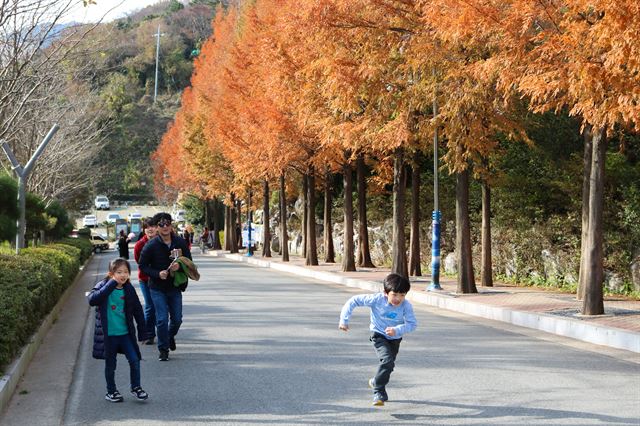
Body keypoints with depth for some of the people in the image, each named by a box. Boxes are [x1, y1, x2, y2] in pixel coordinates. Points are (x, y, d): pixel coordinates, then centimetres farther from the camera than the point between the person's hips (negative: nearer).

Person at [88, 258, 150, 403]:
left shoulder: (129, 289, 0)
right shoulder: (103, 286, -9)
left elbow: (137, 311, 8)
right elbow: (92, 300, -30)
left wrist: (142, 332, 8)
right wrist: (112, 284, -32)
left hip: (125, 333, 2)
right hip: (108, 335, -2)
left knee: (134, 360, -4)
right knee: (110, 365, 10)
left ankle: (136, 388, 15)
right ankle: (111, 391, 27)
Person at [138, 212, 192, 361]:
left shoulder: (180, 242, -2)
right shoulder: (150, 246, -10)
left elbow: (189, 261, 6)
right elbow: (143, 265, -5)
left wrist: (179, 265, -16)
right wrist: (157, 274, -20)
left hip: (175, 287, 3)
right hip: (157, 288, -3)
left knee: (177, 319, 9)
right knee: (162, 319, -7)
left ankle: (170, 336, 41)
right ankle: (163, 349, 9)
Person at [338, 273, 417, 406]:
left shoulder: (406, 306, -25)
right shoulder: (377, 299, -28)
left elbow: (412, 324, -24)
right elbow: (354, 301, -21)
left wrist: (397, 330, -41)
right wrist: (344, 319, -21)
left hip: (395, 339, 3)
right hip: (379, 335, -3)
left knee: (388, 365, 18)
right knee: (387, 360, -25)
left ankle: (375, 382, 50)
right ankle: (379, 393, -11)